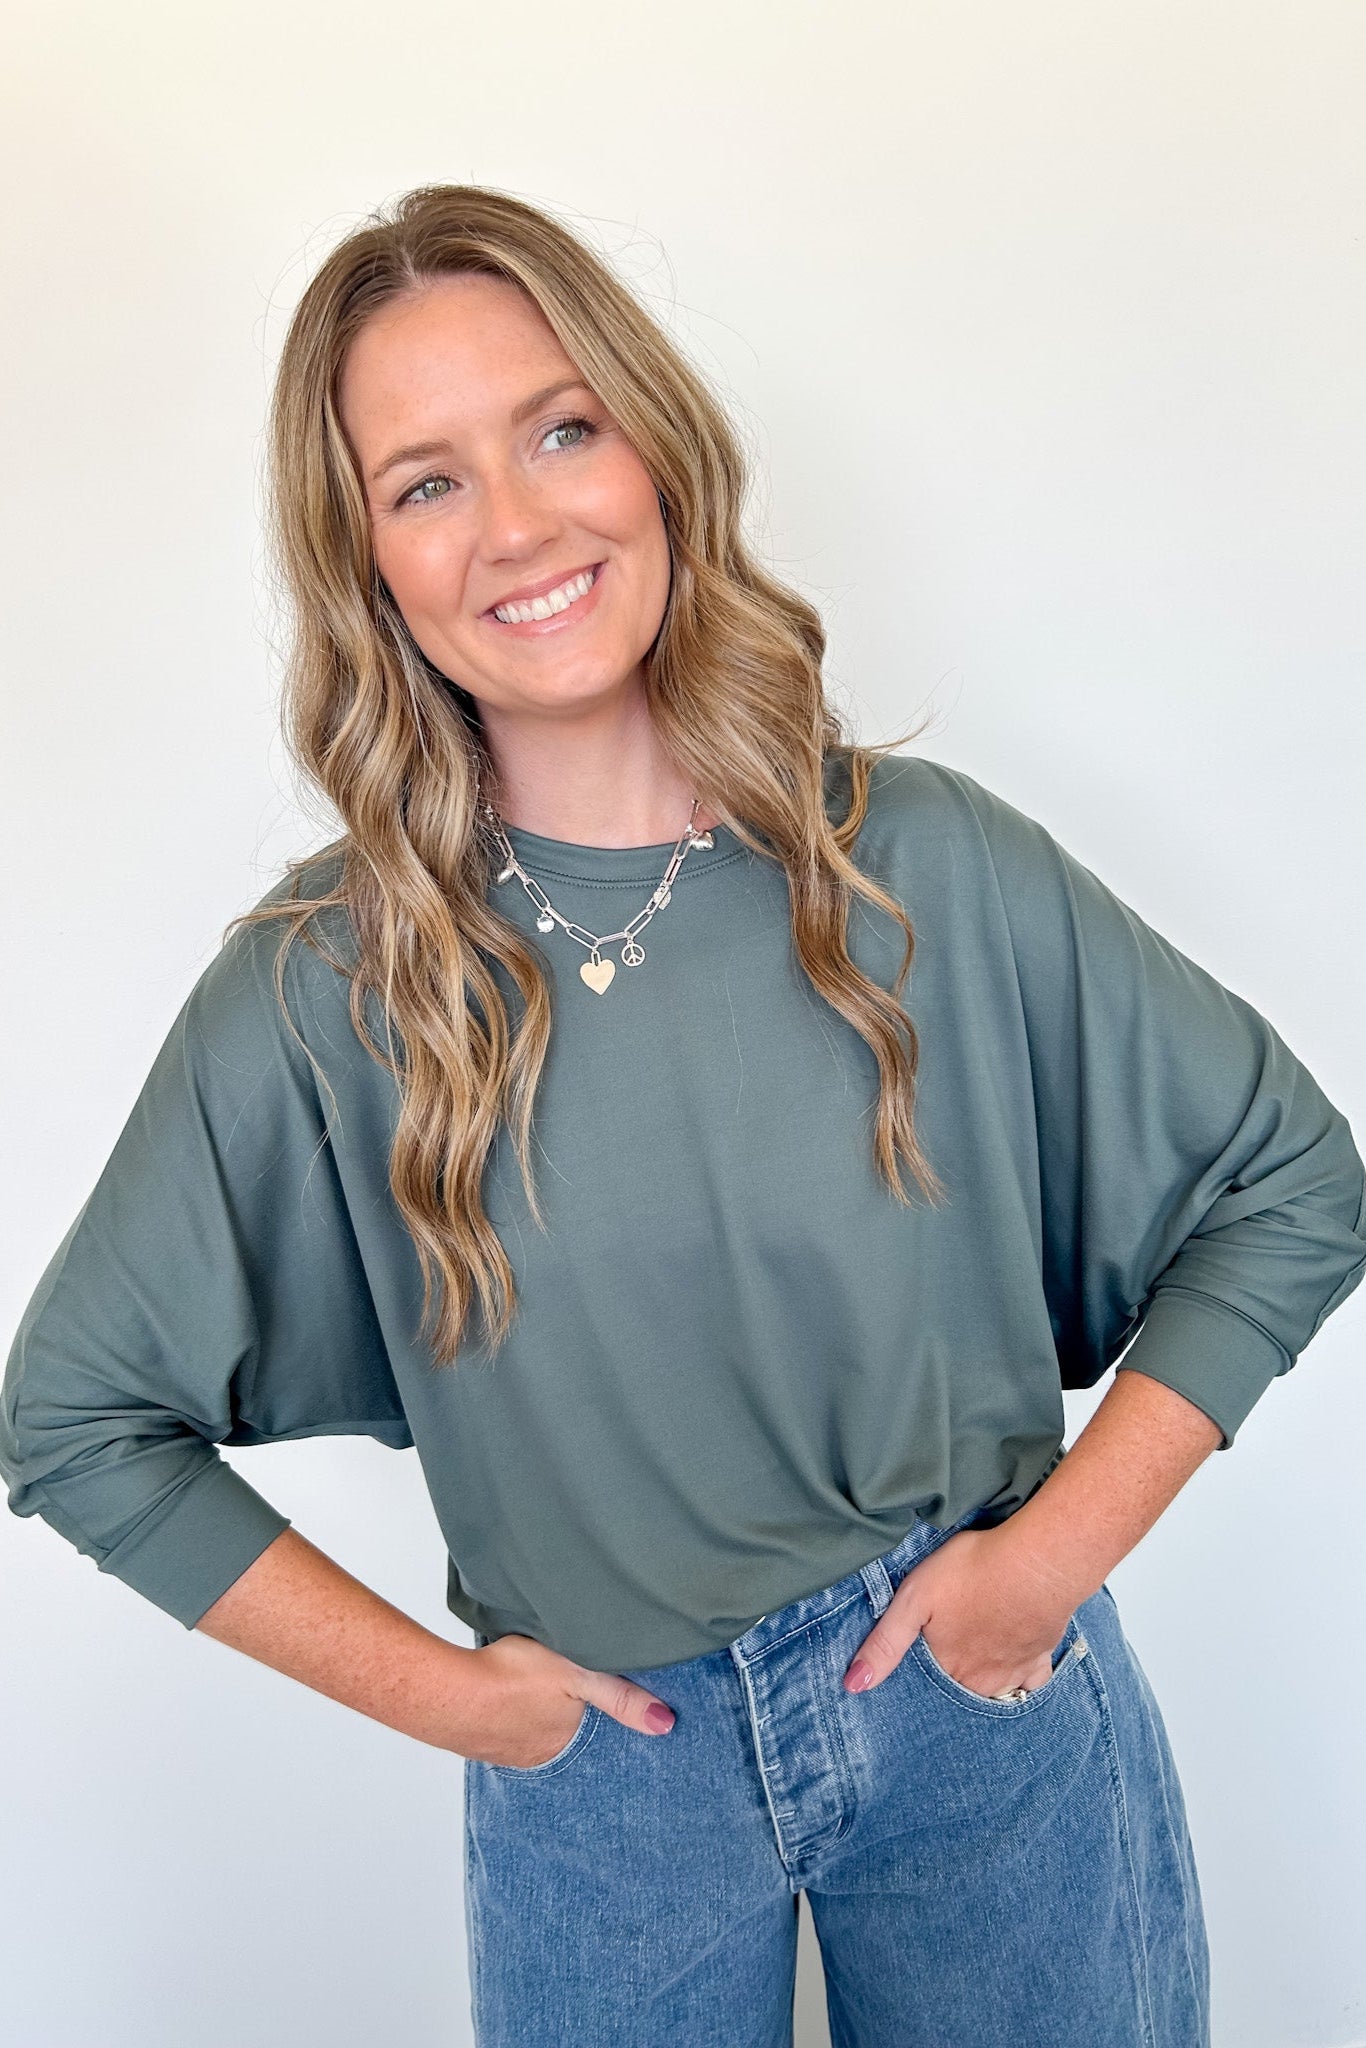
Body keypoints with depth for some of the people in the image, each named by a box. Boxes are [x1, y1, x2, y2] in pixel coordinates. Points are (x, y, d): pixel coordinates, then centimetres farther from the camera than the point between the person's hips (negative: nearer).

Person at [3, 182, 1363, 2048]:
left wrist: (1062, 1548, -9)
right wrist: (426, 1683, -6)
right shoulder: (320, 987, -13)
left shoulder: (927, 863, -13)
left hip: (994, 1703, 1)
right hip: (601, 1777, 0)